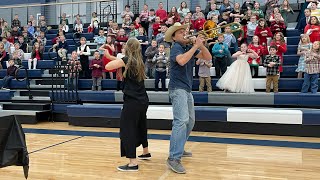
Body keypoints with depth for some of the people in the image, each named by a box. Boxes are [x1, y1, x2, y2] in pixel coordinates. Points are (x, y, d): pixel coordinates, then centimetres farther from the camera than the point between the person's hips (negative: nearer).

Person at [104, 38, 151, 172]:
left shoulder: (127, 60, -10)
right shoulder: (139, 61, 11)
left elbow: (107, 67, -7)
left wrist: (112, 59, 11)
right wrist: (109, 56, 24)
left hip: (132, 101, -8)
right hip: (143, 100, 8)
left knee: (127, 129, -4)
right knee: (140, 126, 23)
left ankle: (133, 163, -6)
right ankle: (146, 152, 39)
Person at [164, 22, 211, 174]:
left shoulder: (190, 47, 12)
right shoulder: (176, 48, -9)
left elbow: (208, 58, 9)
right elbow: (182, 60, -31)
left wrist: (201, 45, -7)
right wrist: (195, 46, -22)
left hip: (187, 89, 9)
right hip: (177, 88, -9)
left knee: (190, 121, 17)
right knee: (181, 121, -21)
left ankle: (178, 149, 30)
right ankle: (173, 158, -22)